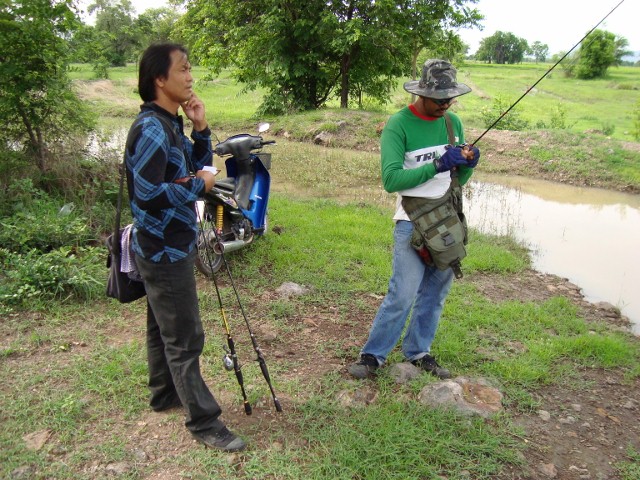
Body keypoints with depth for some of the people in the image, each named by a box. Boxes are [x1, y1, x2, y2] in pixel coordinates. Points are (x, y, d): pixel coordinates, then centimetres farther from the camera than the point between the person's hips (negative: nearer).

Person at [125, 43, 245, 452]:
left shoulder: (171, 123, 9)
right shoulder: (151, 129, -21)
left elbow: (198, 165, 16)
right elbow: (149, 195, -27)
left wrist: (201, 128, 2)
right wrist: (199, 185, -15)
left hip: (169, 246, 10)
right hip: (165, 251, -10)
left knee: (164, 328, 22)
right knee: (185, 340, -2)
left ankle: (164, 394, 39)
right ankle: (204, 422, 9)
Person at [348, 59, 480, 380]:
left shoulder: (453, 122, 8)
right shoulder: (398, 125, -11)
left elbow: (458, 180, 14)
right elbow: (391, 179, -22)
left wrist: (467, 165, -8)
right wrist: (437, 165, -26)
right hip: (413, 223, -6)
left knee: (435, 294, 12)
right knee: (403, 295, -7)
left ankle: (418, 352, 28)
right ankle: (373, 356, 9)